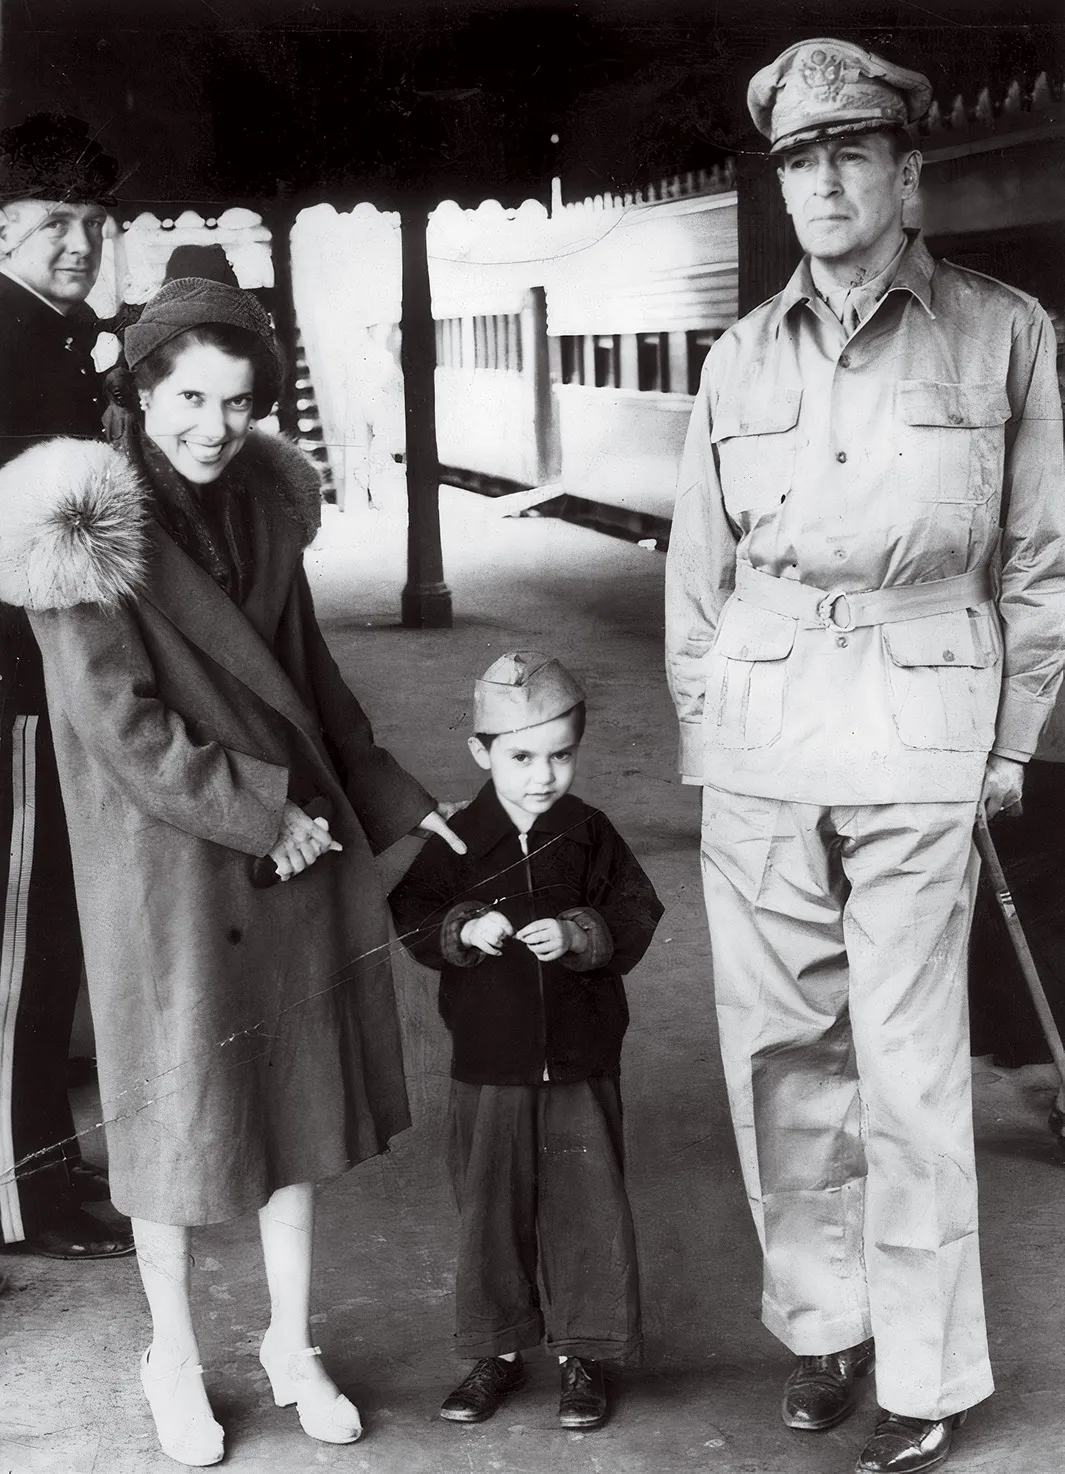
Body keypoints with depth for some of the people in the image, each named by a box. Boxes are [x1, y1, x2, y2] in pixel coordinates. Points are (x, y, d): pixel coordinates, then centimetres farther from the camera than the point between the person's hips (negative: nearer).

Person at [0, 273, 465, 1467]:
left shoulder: (263, 500, 4)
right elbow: (118, 723, -17)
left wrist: (394, 799, 10)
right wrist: (260, 817, -16)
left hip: (293, 845, 6)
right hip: (167, 861, -5)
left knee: (299, 1093, 12)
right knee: (176, 1106, 7)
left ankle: (292, 1345, 28)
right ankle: (174, 1359, 27)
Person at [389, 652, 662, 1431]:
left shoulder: (591, 834, -4)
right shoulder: (457, 840, -3)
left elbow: (635, 919, -5)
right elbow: (413, 917, -2)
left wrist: (577, 934, -21)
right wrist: (464, 930, -20)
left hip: (581, 1062, -1)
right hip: (489, 1063, 1)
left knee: (587, 1205, 5)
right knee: (491, 1207, 11)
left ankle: (585, 1353, 20)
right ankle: (500, 1350, 27)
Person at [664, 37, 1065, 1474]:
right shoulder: (742, 359, 9)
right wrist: (698, 726, 9)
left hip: (921, 725, -3)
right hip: (758, 727, 3)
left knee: (909, 1060, -1)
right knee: (780, 1042, 7)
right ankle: (821, 1319, 25)